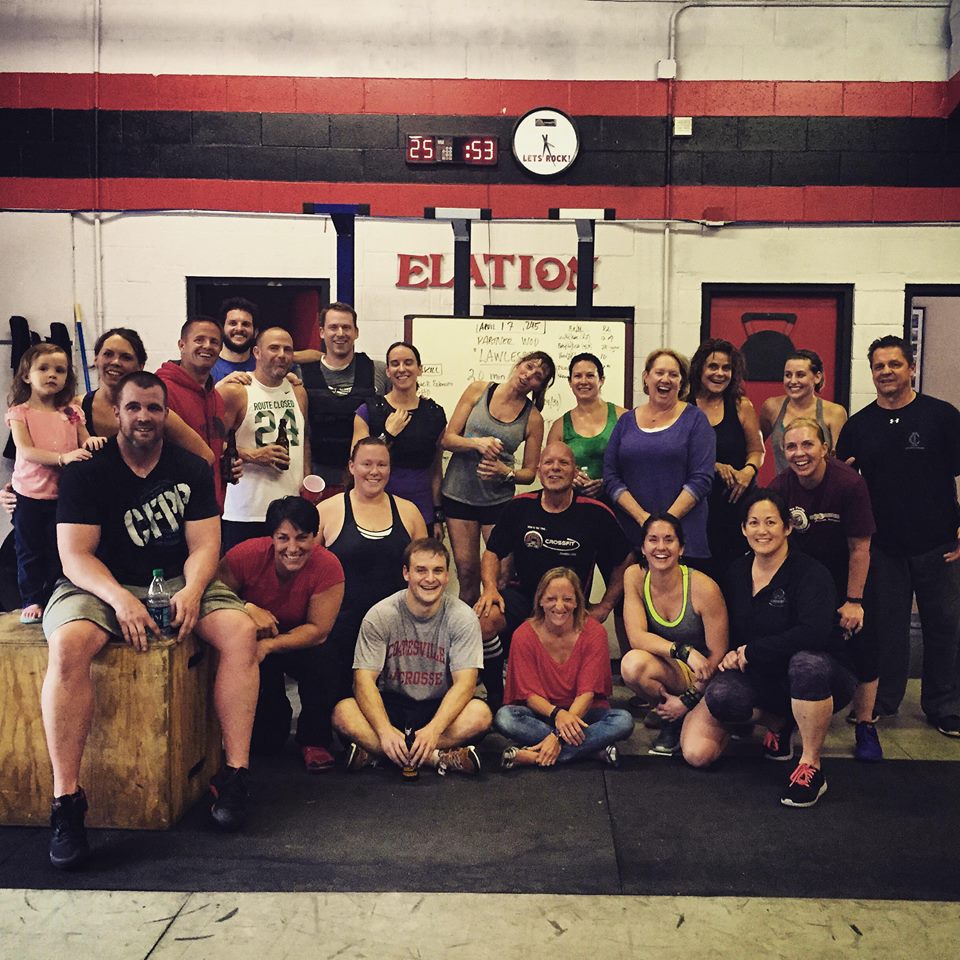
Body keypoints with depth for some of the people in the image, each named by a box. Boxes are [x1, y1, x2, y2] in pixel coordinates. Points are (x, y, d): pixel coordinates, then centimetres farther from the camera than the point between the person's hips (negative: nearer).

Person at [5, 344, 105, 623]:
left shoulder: (72, 413, 6)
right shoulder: (20, 412, -4)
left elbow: (85, 445, 6)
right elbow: (26, 451, -15)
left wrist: (91, 441, -19)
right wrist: (62, 457, -29)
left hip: (63, 494, 3)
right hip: (29, 495, -2)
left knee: (59, 552, 10)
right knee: (30, 551, 7)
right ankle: (32, 600, 19)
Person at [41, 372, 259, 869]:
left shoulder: (191, 469, 5)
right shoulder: (86, 471, -2)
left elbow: (203, 546, -2)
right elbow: (76, 556, -10)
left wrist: (191, 591, -24)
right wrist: (120, 599, -29)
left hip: (179, 582, 2)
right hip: (99, 585, -2)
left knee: (240, 630, -25)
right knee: (69, 645, -34)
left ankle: (235, 772, -20)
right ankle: (66, 799, -25)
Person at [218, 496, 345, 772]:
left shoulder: (328, 567, -25)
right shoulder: (248, 554, -25)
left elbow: (318, 629, -22)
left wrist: (269, 645, -33)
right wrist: (248, 608, -35)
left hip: (300, 643, 1)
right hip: (252, 640, -1)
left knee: (319, 658, -34)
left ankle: (314, 741, -9)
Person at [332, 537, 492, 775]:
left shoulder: (462, 617, -8)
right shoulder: (380, 615, -8)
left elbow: (465, 682, -16)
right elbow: (364, 679, -15)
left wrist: (433, 730, -33)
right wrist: (385, 730, -33)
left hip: (440, 709, 0)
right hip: (390, 705, 0)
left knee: (480, 714, -31)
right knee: (343, 714, -29)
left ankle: (373, 753, -28)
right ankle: (439, 758, -29)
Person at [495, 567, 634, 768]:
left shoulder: (594, 633, -11)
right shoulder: (524, 636, -9)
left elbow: (587, 692, -16)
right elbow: (530, 693, -11)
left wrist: (558, 735, -30)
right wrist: (557, 714, -34)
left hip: (582, 713, 0)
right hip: (541, 712, 0)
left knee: (624, 721, -30)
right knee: (504, 717, -31)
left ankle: (534, 756, -32)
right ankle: (595, 749, -27)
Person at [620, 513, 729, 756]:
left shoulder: (704, 588, -19)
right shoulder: (635, 576, -9)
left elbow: (718, 656, -12)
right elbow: (636, 636, -17)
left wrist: (688, 700, -14)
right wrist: (684, 651, -31)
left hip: (702, 679, -2)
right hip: (668, 670, 3)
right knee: (632, 664, -32)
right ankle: (671, 719, -1)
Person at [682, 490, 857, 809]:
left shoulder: (810, 573, -16)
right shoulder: (737, 572, 2)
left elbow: (814, 632, -32)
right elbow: (730, 628, 16)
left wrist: (750, 651, -23)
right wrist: (732, 655, -7)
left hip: (822, 677, -5)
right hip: (764, 679, 5)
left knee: (807, 661, -40)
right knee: (720, 695, -27)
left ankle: (811, 767, -19)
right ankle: (778, 724, 10)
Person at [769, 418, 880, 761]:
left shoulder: (849, 483, -25)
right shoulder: (780, 488, -16)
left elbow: (859, 547, -19)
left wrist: (854, 601, -16)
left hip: (844, 578, -2)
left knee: (862, 644, -6)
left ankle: (865, 728, 10)